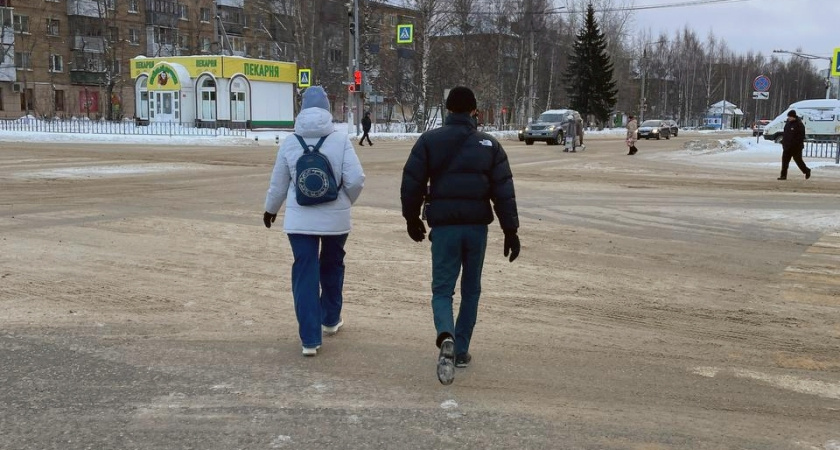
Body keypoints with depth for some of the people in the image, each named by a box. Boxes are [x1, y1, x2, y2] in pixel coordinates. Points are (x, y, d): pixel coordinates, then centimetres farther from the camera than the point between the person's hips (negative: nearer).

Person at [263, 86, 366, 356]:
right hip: (336, 218, 0)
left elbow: (278, 184, 7)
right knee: (332, 267, 22)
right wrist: (347, 200, 8)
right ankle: (330, 320, 38)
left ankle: (310, 339, 0)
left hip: (300, 220, 0)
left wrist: (270, 210, 25)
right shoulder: (340, 140, -8)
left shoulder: (290, 143, -2)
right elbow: (356, 179, -14)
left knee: (304, 275, 3)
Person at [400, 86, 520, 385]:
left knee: (442, 289, 4)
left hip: (444, 226, -1)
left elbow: (411, 184, -1)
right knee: (471, 290, 16)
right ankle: (461, 351, 21)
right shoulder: (489, 145, 3)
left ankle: (446, 338, -24)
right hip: (477, 226, 2)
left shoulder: (428, 141, -1)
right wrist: (510, 231, 3)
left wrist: (412, 219, 13)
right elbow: (504, 192, 0)